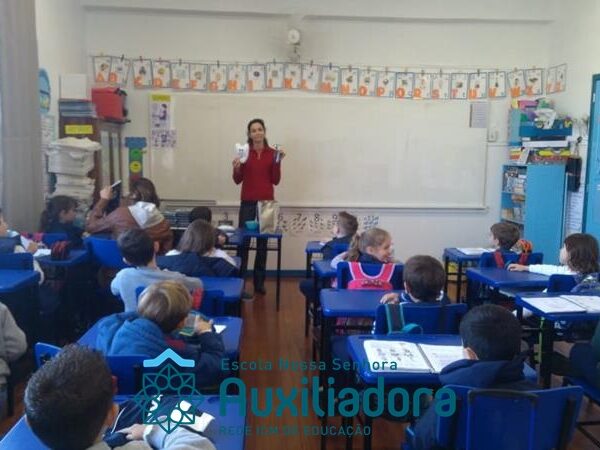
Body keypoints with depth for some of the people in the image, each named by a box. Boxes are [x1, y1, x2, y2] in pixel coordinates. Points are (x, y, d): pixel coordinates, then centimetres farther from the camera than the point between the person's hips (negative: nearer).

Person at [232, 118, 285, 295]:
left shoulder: (273, 153, 4)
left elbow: (275, 181, 0)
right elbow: (237, 180, 1)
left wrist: (278, 162, -10)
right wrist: (236, 168, -17)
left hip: (267, 201, 1)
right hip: (248, 202, -1)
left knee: (262, 242, 5)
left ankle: (259, 282, 13)